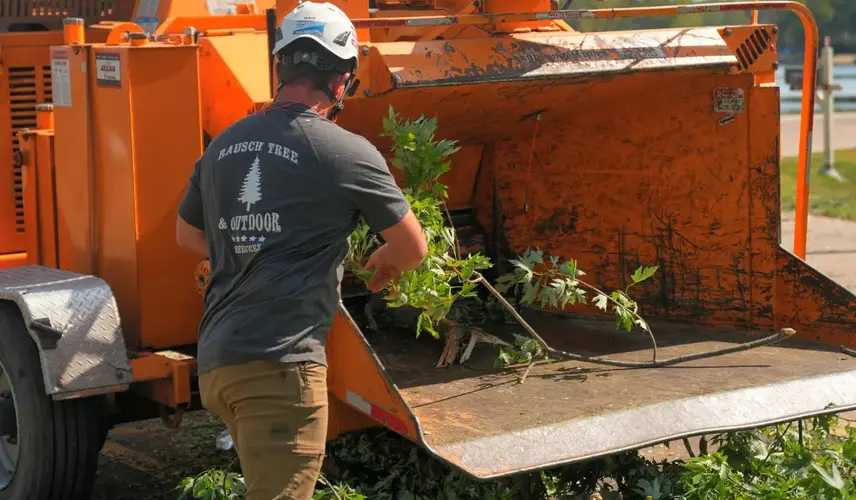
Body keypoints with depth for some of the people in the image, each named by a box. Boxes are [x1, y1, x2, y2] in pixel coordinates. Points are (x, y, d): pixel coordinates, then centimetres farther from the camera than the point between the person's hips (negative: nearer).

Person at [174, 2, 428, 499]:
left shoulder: (225, 144, 12)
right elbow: (414, 248, 7)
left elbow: (188, 235, 28)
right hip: (281, 365, -7)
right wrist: (386, 263, 29)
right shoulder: (349, 153, -6)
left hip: (216, 360, 7)